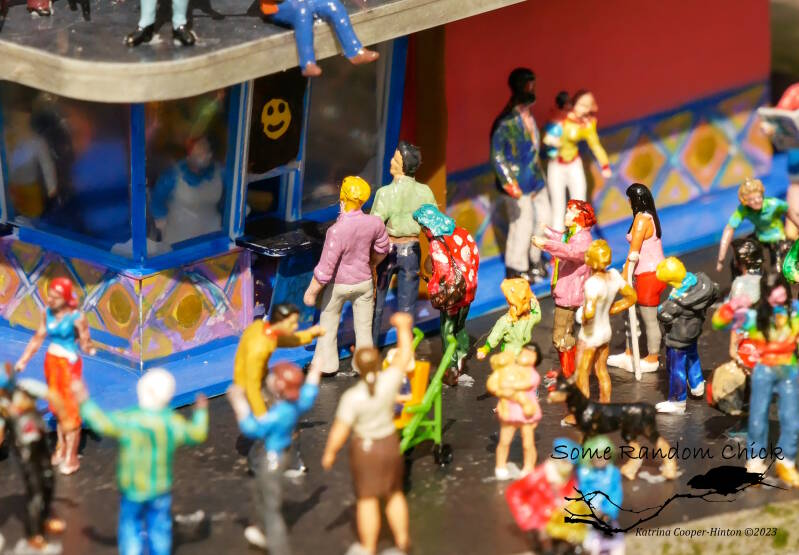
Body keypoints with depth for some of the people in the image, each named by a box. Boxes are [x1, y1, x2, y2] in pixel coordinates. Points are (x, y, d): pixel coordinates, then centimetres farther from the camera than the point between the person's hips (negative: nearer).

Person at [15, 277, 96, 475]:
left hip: (69, 364, -6)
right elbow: (38, 338, 6)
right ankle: (61, 447, 29)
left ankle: (71, 456, 8)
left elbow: (85, 344, -17)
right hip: (51, 362, 6)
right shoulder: (47, 313, -4)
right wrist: (23, 360, 7)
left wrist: (89, 349, -40)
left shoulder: (77, 317, -20)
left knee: (71, 409, 2)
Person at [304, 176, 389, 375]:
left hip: (338, 284, -3)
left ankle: (326, 363, 32)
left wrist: (311, 291, -13)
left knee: (328, 323, 20)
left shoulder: (337, 231, -33)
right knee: (364, 327, 17)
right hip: (364, 282, 3)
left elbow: (325, 268, -27)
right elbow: (382, 249, 4)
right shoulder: (375, 223, -18)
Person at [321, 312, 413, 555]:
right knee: (394, 493, 21)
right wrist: (403, 328, 7)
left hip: (364, 448, -3)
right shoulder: (389, 381, -20)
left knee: (367, 499, 9)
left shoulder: (352, 397, -26)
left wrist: (329, 453, -5)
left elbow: (340, 430, -20)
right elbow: (404, 355, -5)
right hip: (390, 444, 3)